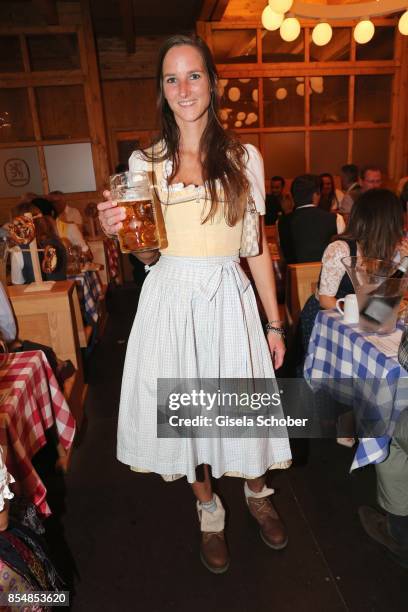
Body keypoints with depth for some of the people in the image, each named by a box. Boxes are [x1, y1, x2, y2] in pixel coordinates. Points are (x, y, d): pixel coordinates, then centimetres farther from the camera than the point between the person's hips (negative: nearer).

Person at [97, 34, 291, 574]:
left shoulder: (244, 158, 4)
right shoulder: (145, 162, 5)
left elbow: (257, 248, 5)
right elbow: (149, 252, 7)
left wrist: (274, 323, 5)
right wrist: (121, 231, -16)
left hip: (229, 297, 0)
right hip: (171, 299, 1)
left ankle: (257, 495, 42)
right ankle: (209, 511, 38)